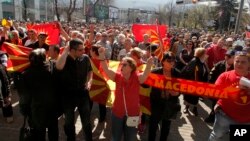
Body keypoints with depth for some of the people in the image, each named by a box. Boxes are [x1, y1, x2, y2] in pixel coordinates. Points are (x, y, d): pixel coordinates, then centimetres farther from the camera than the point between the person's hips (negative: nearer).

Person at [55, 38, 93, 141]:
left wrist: (89, 81, -4)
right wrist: (65, 50, -32)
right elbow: (59, 67, -41)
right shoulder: (64, 59, -16)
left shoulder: (85, 58, -8)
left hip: (83, 93, 2)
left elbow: (89, 70, 12)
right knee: (69, 122, 19)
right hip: (68, 94, -1)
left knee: (86, 121, 15)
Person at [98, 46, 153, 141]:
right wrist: (102, 56, -35)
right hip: (117, 112, 2)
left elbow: (145, 74, -34)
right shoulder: (117, 76, -9)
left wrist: (149, 65, -55)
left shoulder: (137, 78, -15)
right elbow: (105, 69, -19)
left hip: (132, 113, -2)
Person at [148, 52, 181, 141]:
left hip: (170, 102, 3)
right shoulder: (156, 72, -14)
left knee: (166, 123, 19)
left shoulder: (177, 73, -7)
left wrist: (177, 92, -15)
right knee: (154, 122, 5)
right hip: (157, 101, -3)